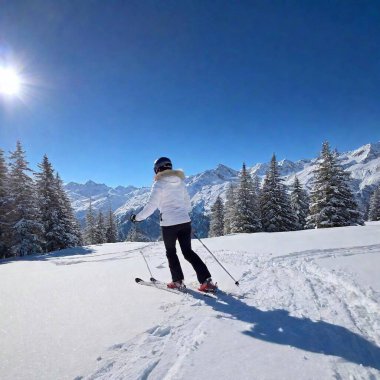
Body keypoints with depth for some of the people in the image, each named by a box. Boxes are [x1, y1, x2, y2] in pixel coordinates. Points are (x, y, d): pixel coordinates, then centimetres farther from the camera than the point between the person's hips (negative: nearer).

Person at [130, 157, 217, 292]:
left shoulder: (159, 183, -7)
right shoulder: (180, 181, 11)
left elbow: (152, 205, -11)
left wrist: (137, 217, 0)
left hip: (169, 224, -5)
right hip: (185, 221, 5)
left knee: (171, 252, 16)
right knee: (188, 252, 13)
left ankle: (178, 281, 20)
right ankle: (207, 281, 7)